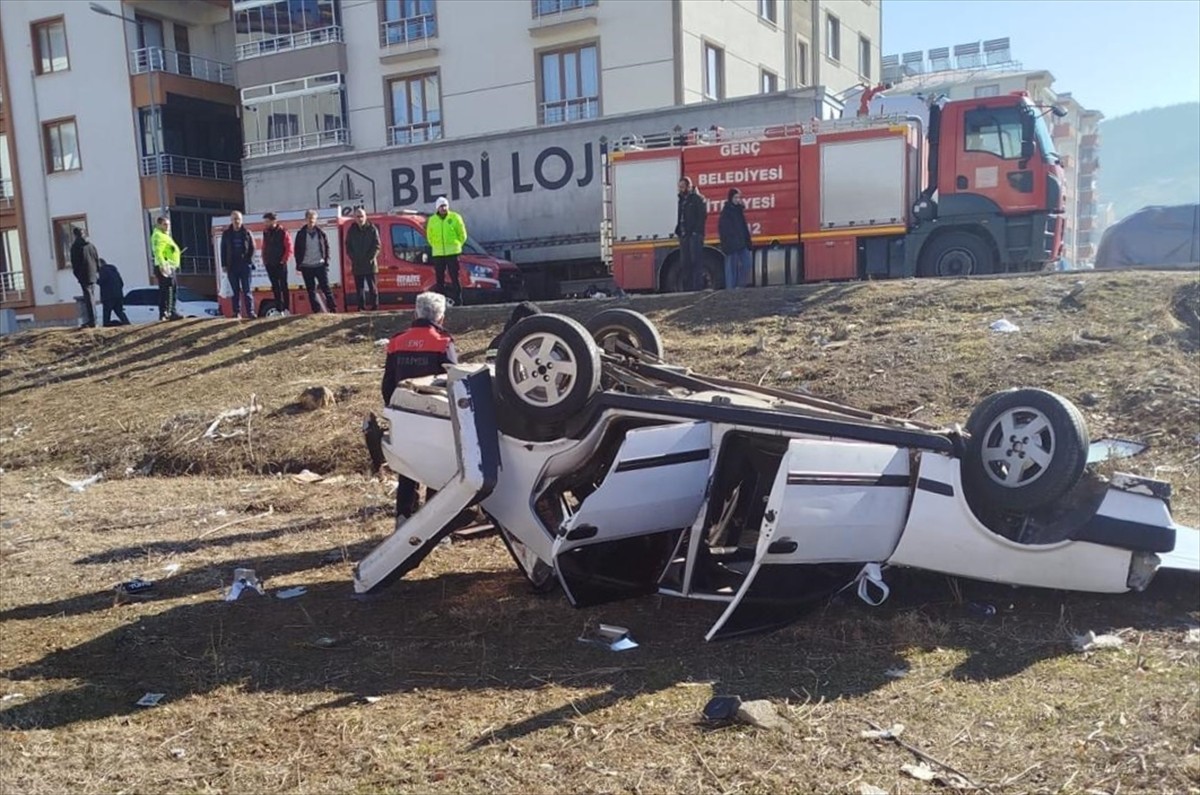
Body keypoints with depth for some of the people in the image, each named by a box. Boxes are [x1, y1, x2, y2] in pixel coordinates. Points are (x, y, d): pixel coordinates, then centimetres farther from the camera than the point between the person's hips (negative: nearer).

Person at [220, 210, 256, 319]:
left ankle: (250, 312, -6)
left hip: (245, 265, -2)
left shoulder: (247, 233, 4)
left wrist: (249, 261, -6)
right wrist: (224, 265, 1)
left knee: (247, 290, -4)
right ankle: (237, 312, 8)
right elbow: (223, 250, 8)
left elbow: (252, 248, 4)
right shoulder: (226, 234, 7)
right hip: (232, 266, 2)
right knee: (235, 291, 6)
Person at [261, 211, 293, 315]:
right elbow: (264, 247, 14)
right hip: (269, 264, 5)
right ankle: (279, 309, 9)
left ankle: (287, 308, -2)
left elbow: (289, 248, -8)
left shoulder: (282, 232, -5)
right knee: (275, 287, 6)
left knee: (283, 286, -3)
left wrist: (284, 260, -12)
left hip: (280, 264, -5)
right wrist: (264, 260, 5)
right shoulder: (265, 233, 11)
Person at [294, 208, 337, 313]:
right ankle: (317, 311, 8)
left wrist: (326, 261, -1)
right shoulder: (300, 234, 3)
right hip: (306, 267, 1)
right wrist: (298, 265, 0)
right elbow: (297, 250, 5)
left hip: (320, 265, -1)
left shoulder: (321, 233, 4)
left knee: (326, 288, -2)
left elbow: (327, 247, 8)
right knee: (311, 291, 4)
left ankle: (333, 309, 2)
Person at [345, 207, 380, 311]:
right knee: (359, 288, 7)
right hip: (357, 265, 3)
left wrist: (370, 258, -11)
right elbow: (348, 247, 10)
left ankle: (375, 307, 3)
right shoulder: (351, 231, 8)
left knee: (372, 287, -1)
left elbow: (376, 246, -2)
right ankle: (360, 308, 12)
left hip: (370, 264, -3)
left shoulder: (372, 229, 1)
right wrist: (354, 259, -4)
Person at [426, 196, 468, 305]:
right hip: (437, 254, 3)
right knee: (440, 279, 4)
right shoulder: (432, 220, 7)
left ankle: (458, 300, -3)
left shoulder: (455, 218, 0)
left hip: (452, 253, -3)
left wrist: (456, 245, 4)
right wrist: (436, 246, 11)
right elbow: (429, 236, 17)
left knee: (455, 278, -5)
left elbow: (462, 235, 5)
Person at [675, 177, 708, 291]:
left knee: (696, 260, -9)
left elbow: (703, 215, -11)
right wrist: (678, 230, 10)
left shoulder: (698, 199, -4)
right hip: (684, 235, 8)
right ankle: (687, 286, 10)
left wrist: (697, 231, -17)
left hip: (694, 235, -8)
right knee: (684, 262, 6)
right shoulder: (682, 200, 19)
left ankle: (698, 285, -9)